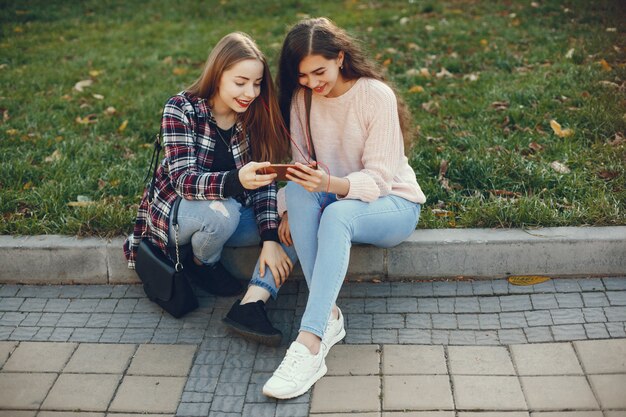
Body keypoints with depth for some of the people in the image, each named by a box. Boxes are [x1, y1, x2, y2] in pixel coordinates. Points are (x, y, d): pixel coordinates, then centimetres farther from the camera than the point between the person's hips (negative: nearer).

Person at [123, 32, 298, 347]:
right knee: (221, 211, -37)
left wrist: (270, 239, -23)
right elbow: (182, 179, -28)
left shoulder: (255, 116, -5)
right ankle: (202, 264, -3)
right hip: (176, 211, -5)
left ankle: (250, 305, -31)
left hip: (231, 212, 5)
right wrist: (235, 181, -48)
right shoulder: (182, 109, -18)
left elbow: (263, 182, -8)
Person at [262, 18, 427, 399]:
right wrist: (289, 210, -16)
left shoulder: (376, 95, -17)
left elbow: (379, 178, -20)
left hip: (393, 203, -4)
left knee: (337, 214, -38)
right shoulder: (302, 97, -2)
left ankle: (309, 346, -45)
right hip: (333, 195, 5)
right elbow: (301, 163, 2)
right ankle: (329, 316, -31)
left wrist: (329, 184, -38)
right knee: (297, 191, -30)